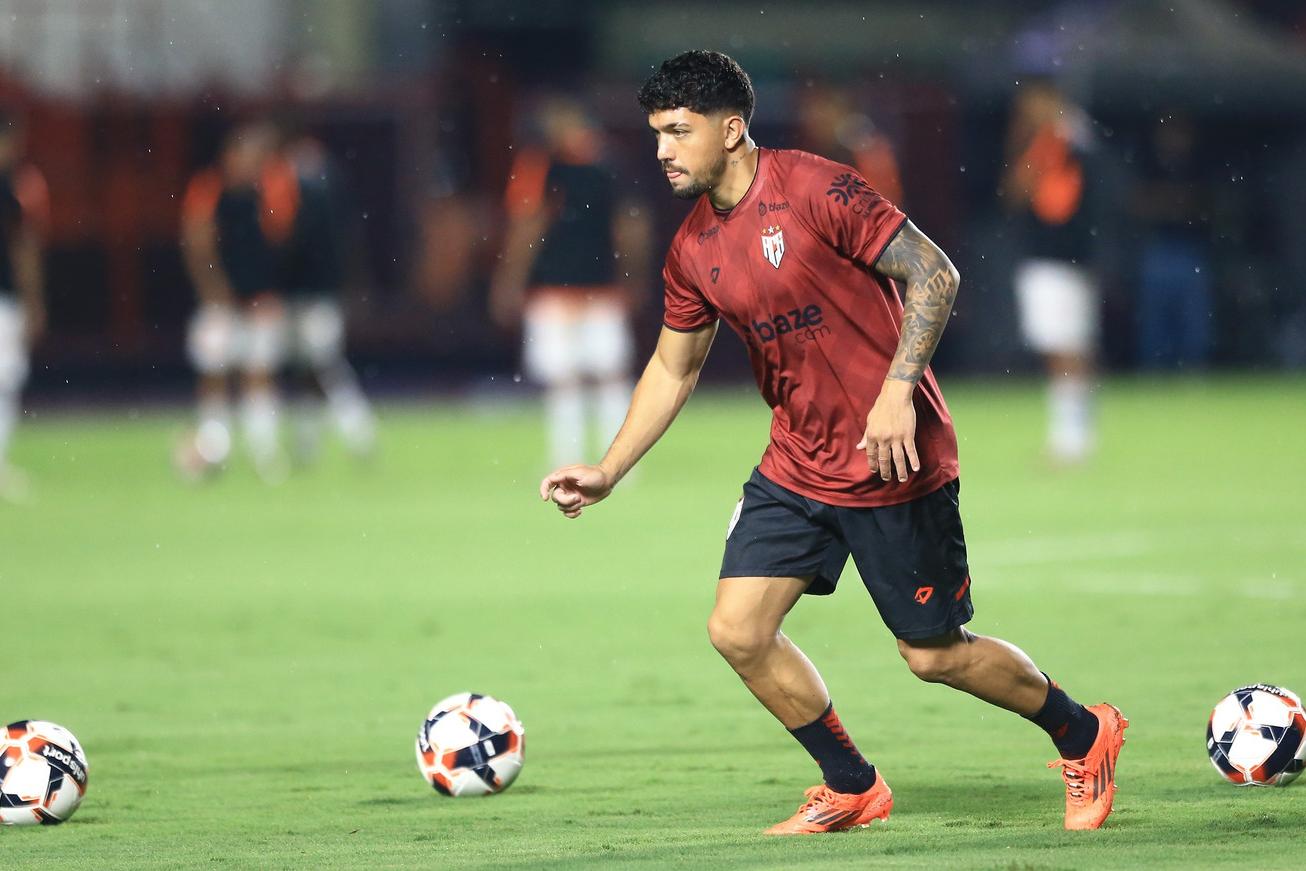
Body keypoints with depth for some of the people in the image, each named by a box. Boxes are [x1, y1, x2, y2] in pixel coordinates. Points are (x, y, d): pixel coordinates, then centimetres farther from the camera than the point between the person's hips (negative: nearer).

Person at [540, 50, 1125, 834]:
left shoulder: (815, 190, -17)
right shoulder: (693, 250, 4)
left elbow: (935, 274, -17)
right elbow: (674, 367, 17)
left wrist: (897, 392, -26)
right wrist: (608, 474, 12)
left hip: (893, 467, -7)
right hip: (797, 468, 7)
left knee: (935, 656, 1)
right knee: (738, 631, -3)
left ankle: (1084, 737, 26)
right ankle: (852, 789, 16)